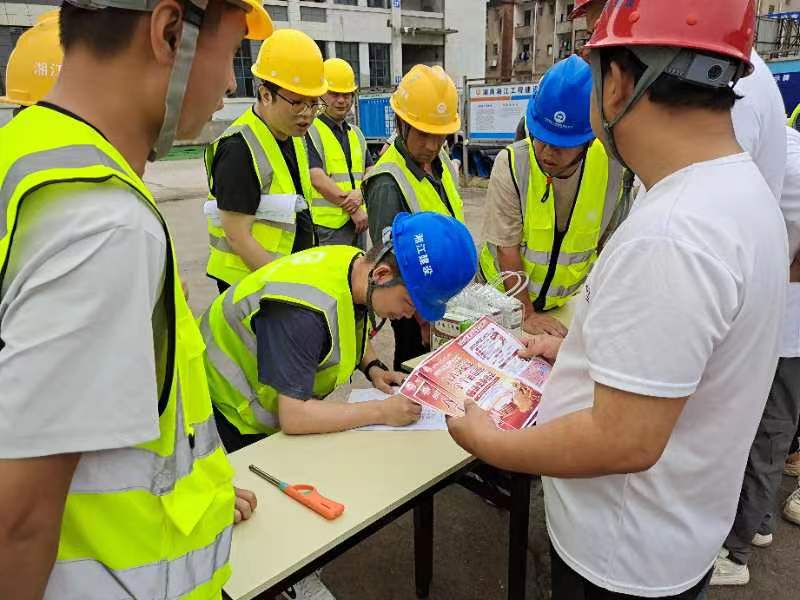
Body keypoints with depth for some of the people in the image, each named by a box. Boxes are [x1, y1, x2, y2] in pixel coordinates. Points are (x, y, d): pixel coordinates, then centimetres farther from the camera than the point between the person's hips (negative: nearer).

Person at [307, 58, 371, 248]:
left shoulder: (356, 133, 17)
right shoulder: (311, 131, -7)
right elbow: (317, 179, -15)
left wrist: (360, 193, -11)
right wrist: (352, 209, -13)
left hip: (357, 221, 7)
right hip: (327, 224, -7)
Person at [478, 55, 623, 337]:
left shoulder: (610, 164, -16)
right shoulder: (511, 164, -22)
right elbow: (507, 249, -19)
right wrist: (526, 314, -18)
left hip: (569, 300, 2)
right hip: (505, 294, -2)